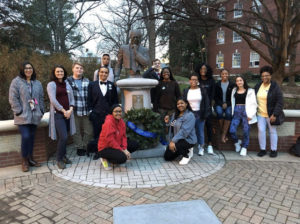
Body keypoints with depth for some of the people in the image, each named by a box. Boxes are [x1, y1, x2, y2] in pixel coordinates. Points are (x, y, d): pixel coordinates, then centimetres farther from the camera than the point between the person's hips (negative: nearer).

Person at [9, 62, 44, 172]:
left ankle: (30, 158, 20)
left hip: (34, 116, 4)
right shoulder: (16, 82, 0)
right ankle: (24, 161, 5)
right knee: (25, 137, -12)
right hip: (23, 116, -4)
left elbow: (41, 98, 17)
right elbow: (13, 98, -5)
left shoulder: (37, 83, 14)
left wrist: (41, 111, 9)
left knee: (31, 137, 7)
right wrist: (19, 111, -10)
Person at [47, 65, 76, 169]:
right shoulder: (51, 84, -1)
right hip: (58, 114, -5)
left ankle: (63, 156, 25)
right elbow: (53, 100, -11)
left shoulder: (67, 84, 14)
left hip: (68, 113, 5)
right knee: (63, 137, -12)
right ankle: (59, 159, 5)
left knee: (64, 137, 8)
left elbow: (72, 98, 12)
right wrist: (63, 110, -11)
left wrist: (70, 110, -4)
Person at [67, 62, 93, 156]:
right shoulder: (68, 81, 2)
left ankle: (86, 147, 23)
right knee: (76, 131, 7)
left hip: (86, 110, 3)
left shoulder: (87, 81, 14)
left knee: (88, 131, 6)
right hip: (75, 110, -3)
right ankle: (79, 148, 21)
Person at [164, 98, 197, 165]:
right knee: (167, 157, 7)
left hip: (188, 140, -8)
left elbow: (184, 131, -29)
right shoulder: (175, 114, 8)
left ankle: (187, 155, -5)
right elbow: (172, 127, 15)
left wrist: (173, 141, -35)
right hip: (176, 139, 8)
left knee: (174, 146, -36)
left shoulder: (189, 115, -18)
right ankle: (184, 150, 25)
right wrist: (167, 122, -6)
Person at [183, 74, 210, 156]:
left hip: (200, 114, -1)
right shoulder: (186, 91, 7)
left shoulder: (202, 90, 2)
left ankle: (201, 147, 19)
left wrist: (205, 114, -7)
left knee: (200, 131, 6)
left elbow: (206, 103, 1)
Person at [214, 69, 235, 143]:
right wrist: (222, 104, -6)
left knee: (228, 113, -31)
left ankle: (223, 135, -28)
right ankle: (222, 132, -18)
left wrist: (227, 104, -7)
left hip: (229, 104, 0)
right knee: (219, 112, -32)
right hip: (219, 104, 0)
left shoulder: (232, 84, 6)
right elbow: (215, 97, 7)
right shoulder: (217, 84, 8)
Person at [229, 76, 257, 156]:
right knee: (232, 130, -7)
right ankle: (237, 142, 22)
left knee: (246, 131, -1)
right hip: (236, 111, 3)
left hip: (245, 111, -3)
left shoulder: (249, 91, 2)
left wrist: (250, 115, -9)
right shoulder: (234, 90, 14)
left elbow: (253, 103, -2)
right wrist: (233, 112, 7)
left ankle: (244, 147, 16)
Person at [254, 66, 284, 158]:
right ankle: (262, 149, 14)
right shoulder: (258, 86, 4)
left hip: (271, 114, -3)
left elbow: (280, 102, -11)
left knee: (272, 131, 8)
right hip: (260, 114, 3)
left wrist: (275, 114, -17)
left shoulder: (275, 87, -9)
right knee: (261, 131, 2)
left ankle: (274, 150, 20)